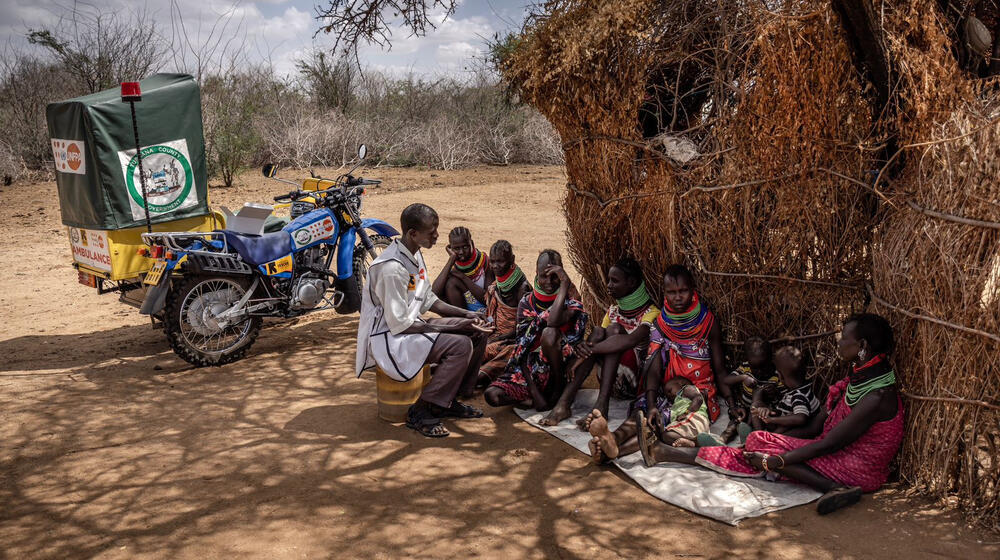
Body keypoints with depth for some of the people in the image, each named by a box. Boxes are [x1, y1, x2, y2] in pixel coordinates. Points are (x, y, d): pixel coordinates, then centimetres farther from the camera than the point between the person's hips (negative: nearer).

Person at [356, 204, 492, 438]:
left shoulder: (414, 254, 6)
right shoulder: (392, 268, -25)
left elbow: (427, 300, 15)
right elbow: (400, 324, -24)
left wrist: (466, 314, 2)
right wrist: (452, 327, -20)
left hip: (410, 324, 10)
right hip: (388, 338, -10)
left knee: (477, 332, 4)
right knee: (460, 345, -26)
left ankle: (448, 400, 12)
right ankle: (420, 412, -15)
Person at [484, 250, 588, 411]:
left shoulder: (572, 303, -4)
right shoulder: (526, 303, 3)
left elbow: (554, 322, -29)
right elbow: (522, 348, -3)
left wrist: (565, 282, -22)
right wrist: (533, 390, -13)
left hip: (558, 372, -2)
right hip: (529, 372, 2)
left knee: (549, 333, -33)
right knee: (492, 395, -23)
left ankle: (559, 391, -13)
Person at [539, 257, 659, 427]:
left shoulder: (652, 313, -8)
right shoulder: (613, 311, 15)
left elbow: (631, 340, -28)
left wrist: (589, 350, -30)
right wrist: (586, 348, -21)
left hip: (637, 382, -5)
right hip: (612, 383, 5)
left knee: (614, 329, -22)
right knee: (598, 331, -18)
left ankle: (601, 405, -38)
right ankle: (565, 401, -33)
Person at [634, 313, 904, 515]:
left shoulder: (877, 396, -24)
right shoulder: (858, 376, 6)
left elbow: (828, 444, -23)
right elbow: (814, 429, 8)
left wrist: (775, 460, -18)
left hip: (859, 471, -8)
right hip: (838, 454, 8)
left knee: (764, 445, -17)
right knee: (759, 442, -7)